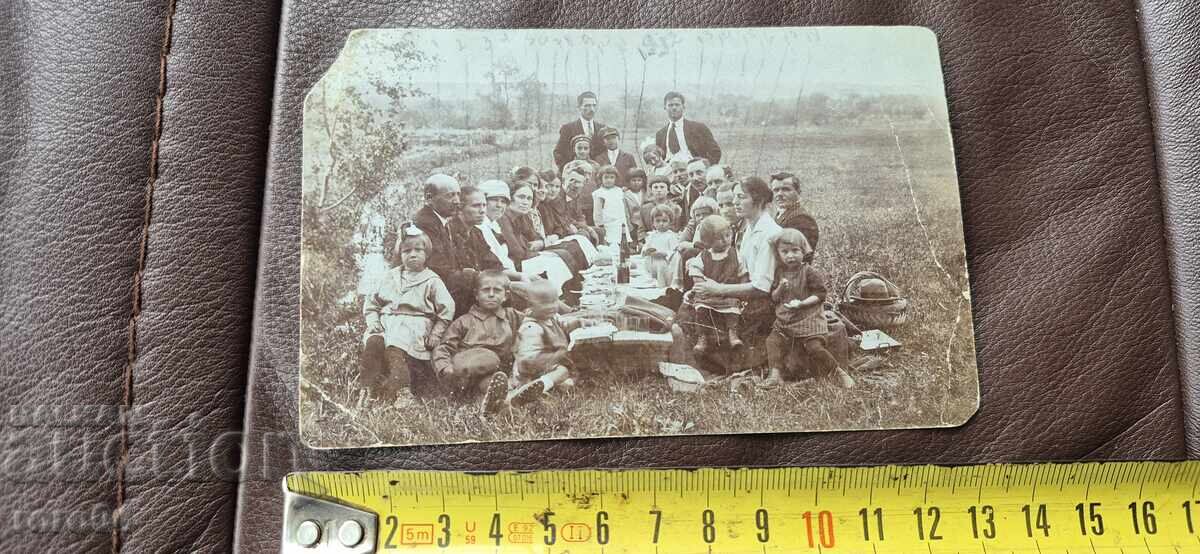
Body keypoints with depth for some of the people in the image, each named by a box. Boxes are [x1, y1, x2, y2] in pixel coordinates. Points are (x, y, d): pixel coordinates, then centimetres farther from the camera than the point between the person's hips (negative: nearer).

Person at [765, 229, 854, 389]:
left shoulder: (809, 271, -9)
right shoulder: (780, 273, 8)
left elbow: (820, 293, -11)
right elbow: (773, 298, 11)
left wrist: (801, 303, -22)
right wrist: (780, 288, -10)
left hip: (808, 319, -5)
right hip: (784, 320, 6)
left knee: (815, 347, -13)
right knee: (773, 341, -9)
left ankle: (836, 372, 6)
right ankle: (775, 374, -3)